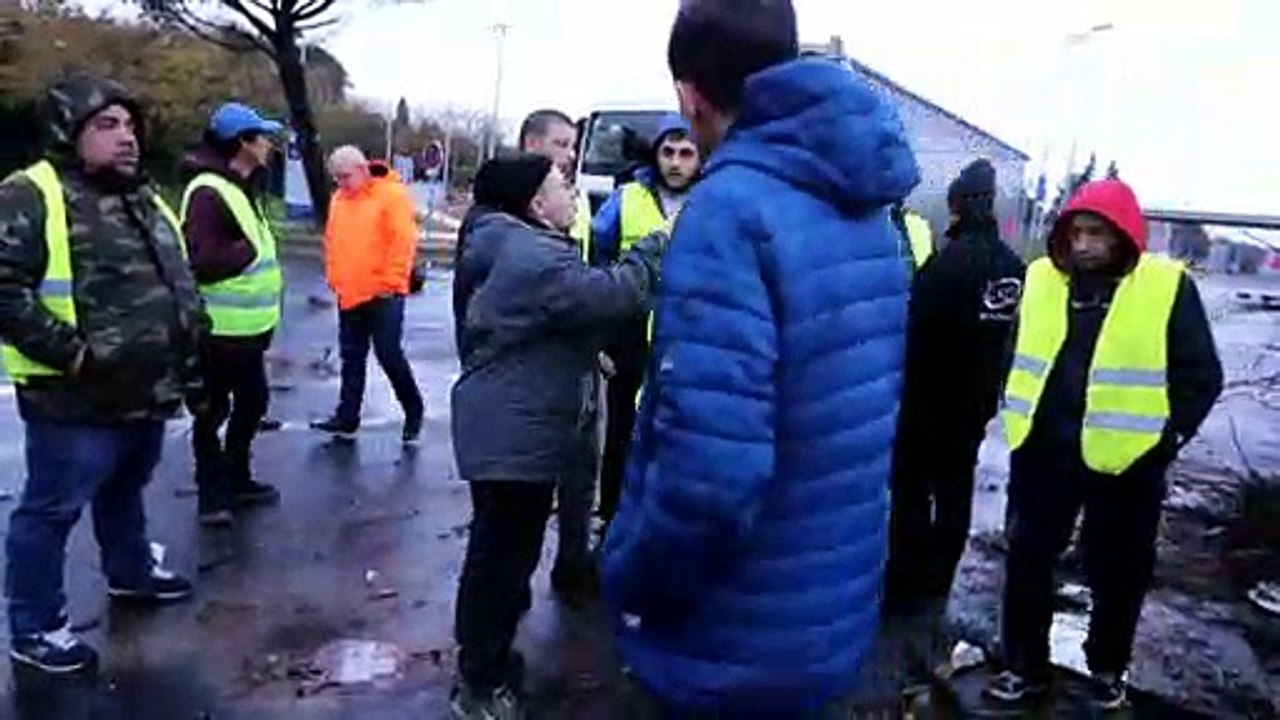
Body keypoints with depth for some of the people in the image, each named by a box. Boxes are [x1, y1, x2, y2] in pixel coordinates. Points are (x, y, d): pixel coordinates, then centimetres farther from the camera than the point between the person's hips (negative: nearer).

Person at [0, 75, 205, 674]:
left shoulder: (146, 202, 13)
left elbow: (180, 285, 21)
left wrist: (189, 364, 16)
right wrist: (71, 352, -23)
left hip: (147, 393, 8)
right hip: (76, 400, -8)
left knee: (125, 490, 26)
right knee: (51, 510, 5)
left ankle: (130, 572, 47)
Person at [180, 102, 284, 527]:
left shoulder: (241, 187, 15)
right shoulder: (208, 192, -18)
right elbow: (204, 260, -27)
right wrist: (252, 248, -17)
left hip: (246, 326, 10)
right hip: (219, 329, -10)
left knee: (252, 402, 19)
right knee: (214, 411, 3)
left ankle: (236, 481, 33)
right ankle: (213, 494, 15)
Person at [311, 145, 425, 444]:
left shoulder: (391, 194, -9)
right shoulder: (339, 199, 13)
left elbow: (404, 241, -14)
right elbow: (332, 241, 20)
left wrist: (391, 282, -15)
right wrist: (334, 278, 11)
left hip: (382, 294, -7)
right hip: (349, 294, 7)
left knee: (389, 355, -2)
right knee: (352, 358, 11)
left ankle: (414, 412, 16)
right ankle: (347, 418, 18)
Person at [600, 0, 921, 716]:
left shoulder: (732, 204, -22)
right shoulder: (868, 209, 4)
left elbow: (707, 466, -31)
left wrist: (632, 581, -14)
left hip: (732, 641, -7)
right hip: (834, 616, 7)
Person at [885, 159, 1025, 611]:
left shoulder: (952, 260, -19)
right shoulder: (1013, 266, 6)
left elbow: (920, 330, -20)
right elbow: (1015, 337, 12)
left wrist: (906, 387, -9)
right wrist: (992, 392, 20)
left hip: (928, 400, -7)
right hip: (976, 403, 7)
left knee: (912, 490, 2)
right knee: (956, 491, 14)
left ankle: (905, 587, 8)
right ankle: (936, 585, 24)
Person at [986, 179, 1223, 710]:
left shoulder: (1168, 286, -7)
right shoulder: (1040, 277, 3)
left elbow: (1201, 376, -2)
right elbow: (1014, 352, 14)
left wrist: (1166, 437, -8)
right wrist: (1018, 415, 7)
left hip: (1125, 459, -2)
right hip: (1041, 453, 3)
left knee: (1117, 574, 13)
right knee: (1027, 561, 9)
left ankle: (1107, 668, 36)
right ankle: (1025, 666, 26)